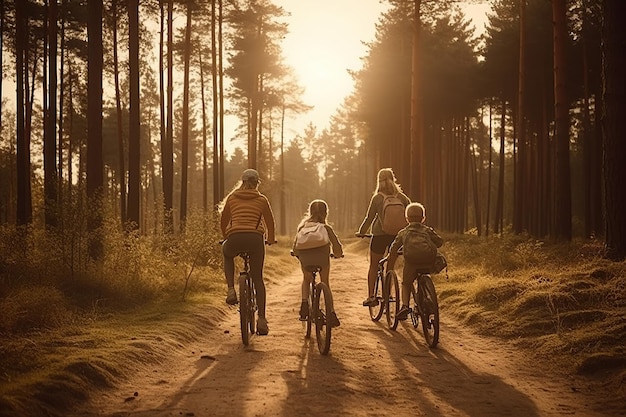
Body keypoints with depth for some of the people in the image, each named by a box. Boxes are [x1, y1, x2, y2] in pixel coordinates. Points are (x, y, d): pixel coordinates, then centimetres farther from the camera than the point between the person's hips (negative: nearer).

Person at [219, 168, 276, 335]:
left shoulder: (232, 198, 15)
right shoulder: (262, 200, 13)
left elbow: (223, 221, 22)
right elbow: (270, 222, 17)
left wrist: (226, 238, 39)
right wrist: (271, 239, 36)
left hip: (235, 239, 0)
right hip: (255, 239, 0)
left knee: (227, 255, 36)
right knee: (258, 279, 13)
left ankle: (231, 290, 16)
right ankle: (261, 318, 1)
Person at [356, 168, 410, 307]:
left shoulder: (377, 198, -7)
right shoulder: (402, 197, 1)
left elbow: (369, 218, -6)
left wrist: (361, 232, 6)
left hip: (379, 235, -3)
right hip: (397, 236, 3)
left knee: (373, 266, 8)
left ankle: (371, 296, 2)